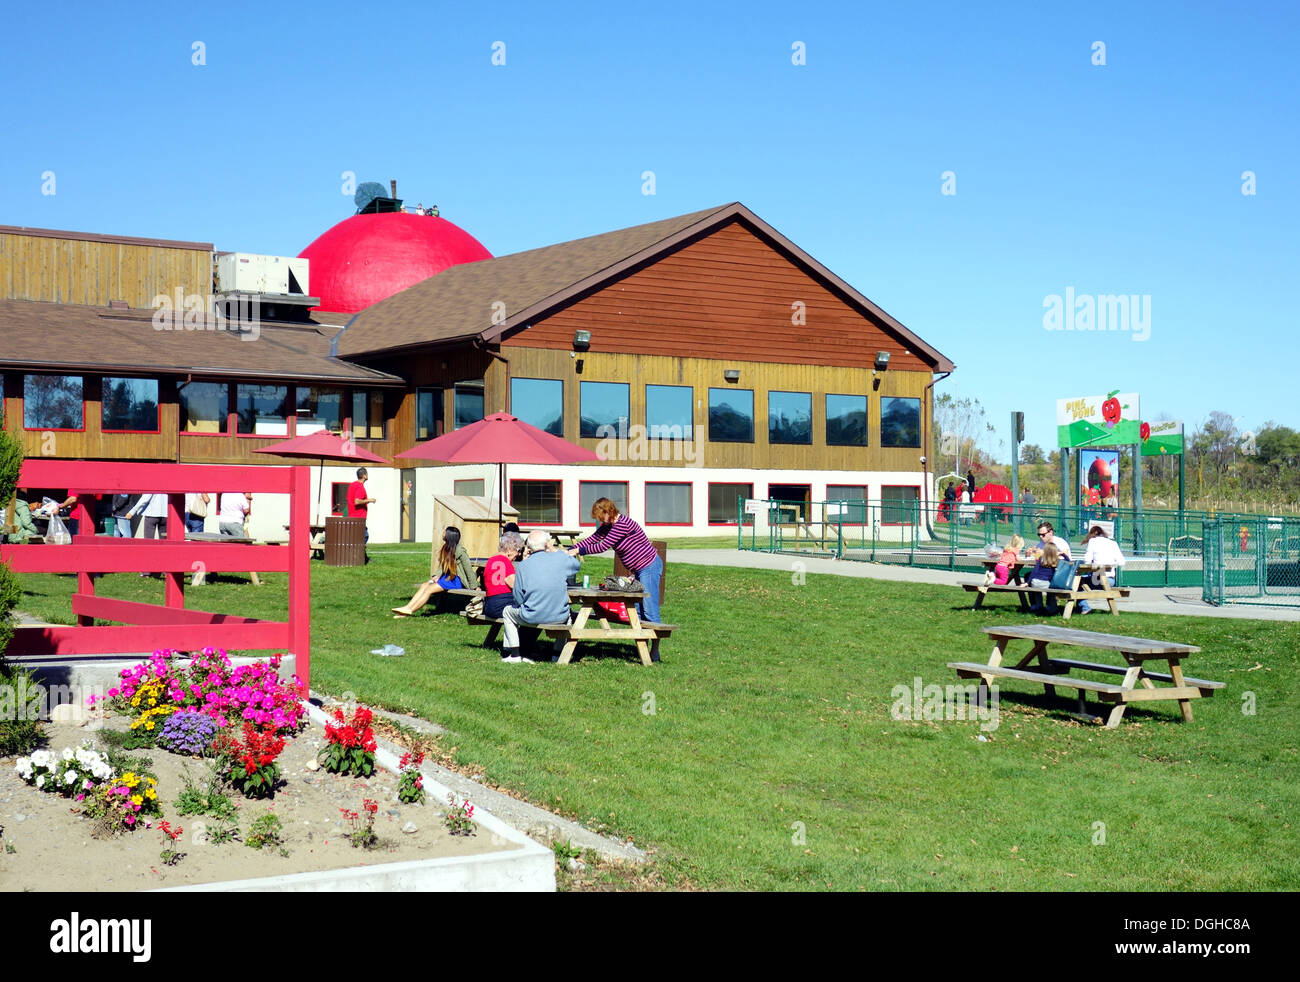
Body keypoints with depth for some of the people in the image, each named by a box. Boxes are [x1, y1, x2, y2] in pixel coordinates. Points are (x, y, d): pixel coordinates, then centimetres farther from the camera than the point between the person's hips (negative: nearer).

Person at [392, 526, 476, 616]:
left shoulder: (460, 550, -16)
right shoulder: (446, 548, 10)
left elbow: (468, 568, -13)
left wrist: (473, 586, -11)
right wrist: (437, 576, -2)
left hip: (457, 580, -8)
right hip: (446, 577, 8)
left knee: (430, 589, -19)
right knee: (424, 585, -10)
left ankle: (409, 610, -21)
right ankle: (407, 607, -20)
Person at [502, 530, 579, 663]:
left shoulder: (522, 566, -8)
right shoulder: (560, 559, -5)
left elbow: (518, 599, -4)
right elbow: (577, 564, 19)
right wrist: (555, 550, 19)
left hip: (531, 618, -2)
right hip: (559, 617, 2)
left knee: (508, 611, 28)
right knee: (567, 613, 38)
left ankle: (514, 654, 22)